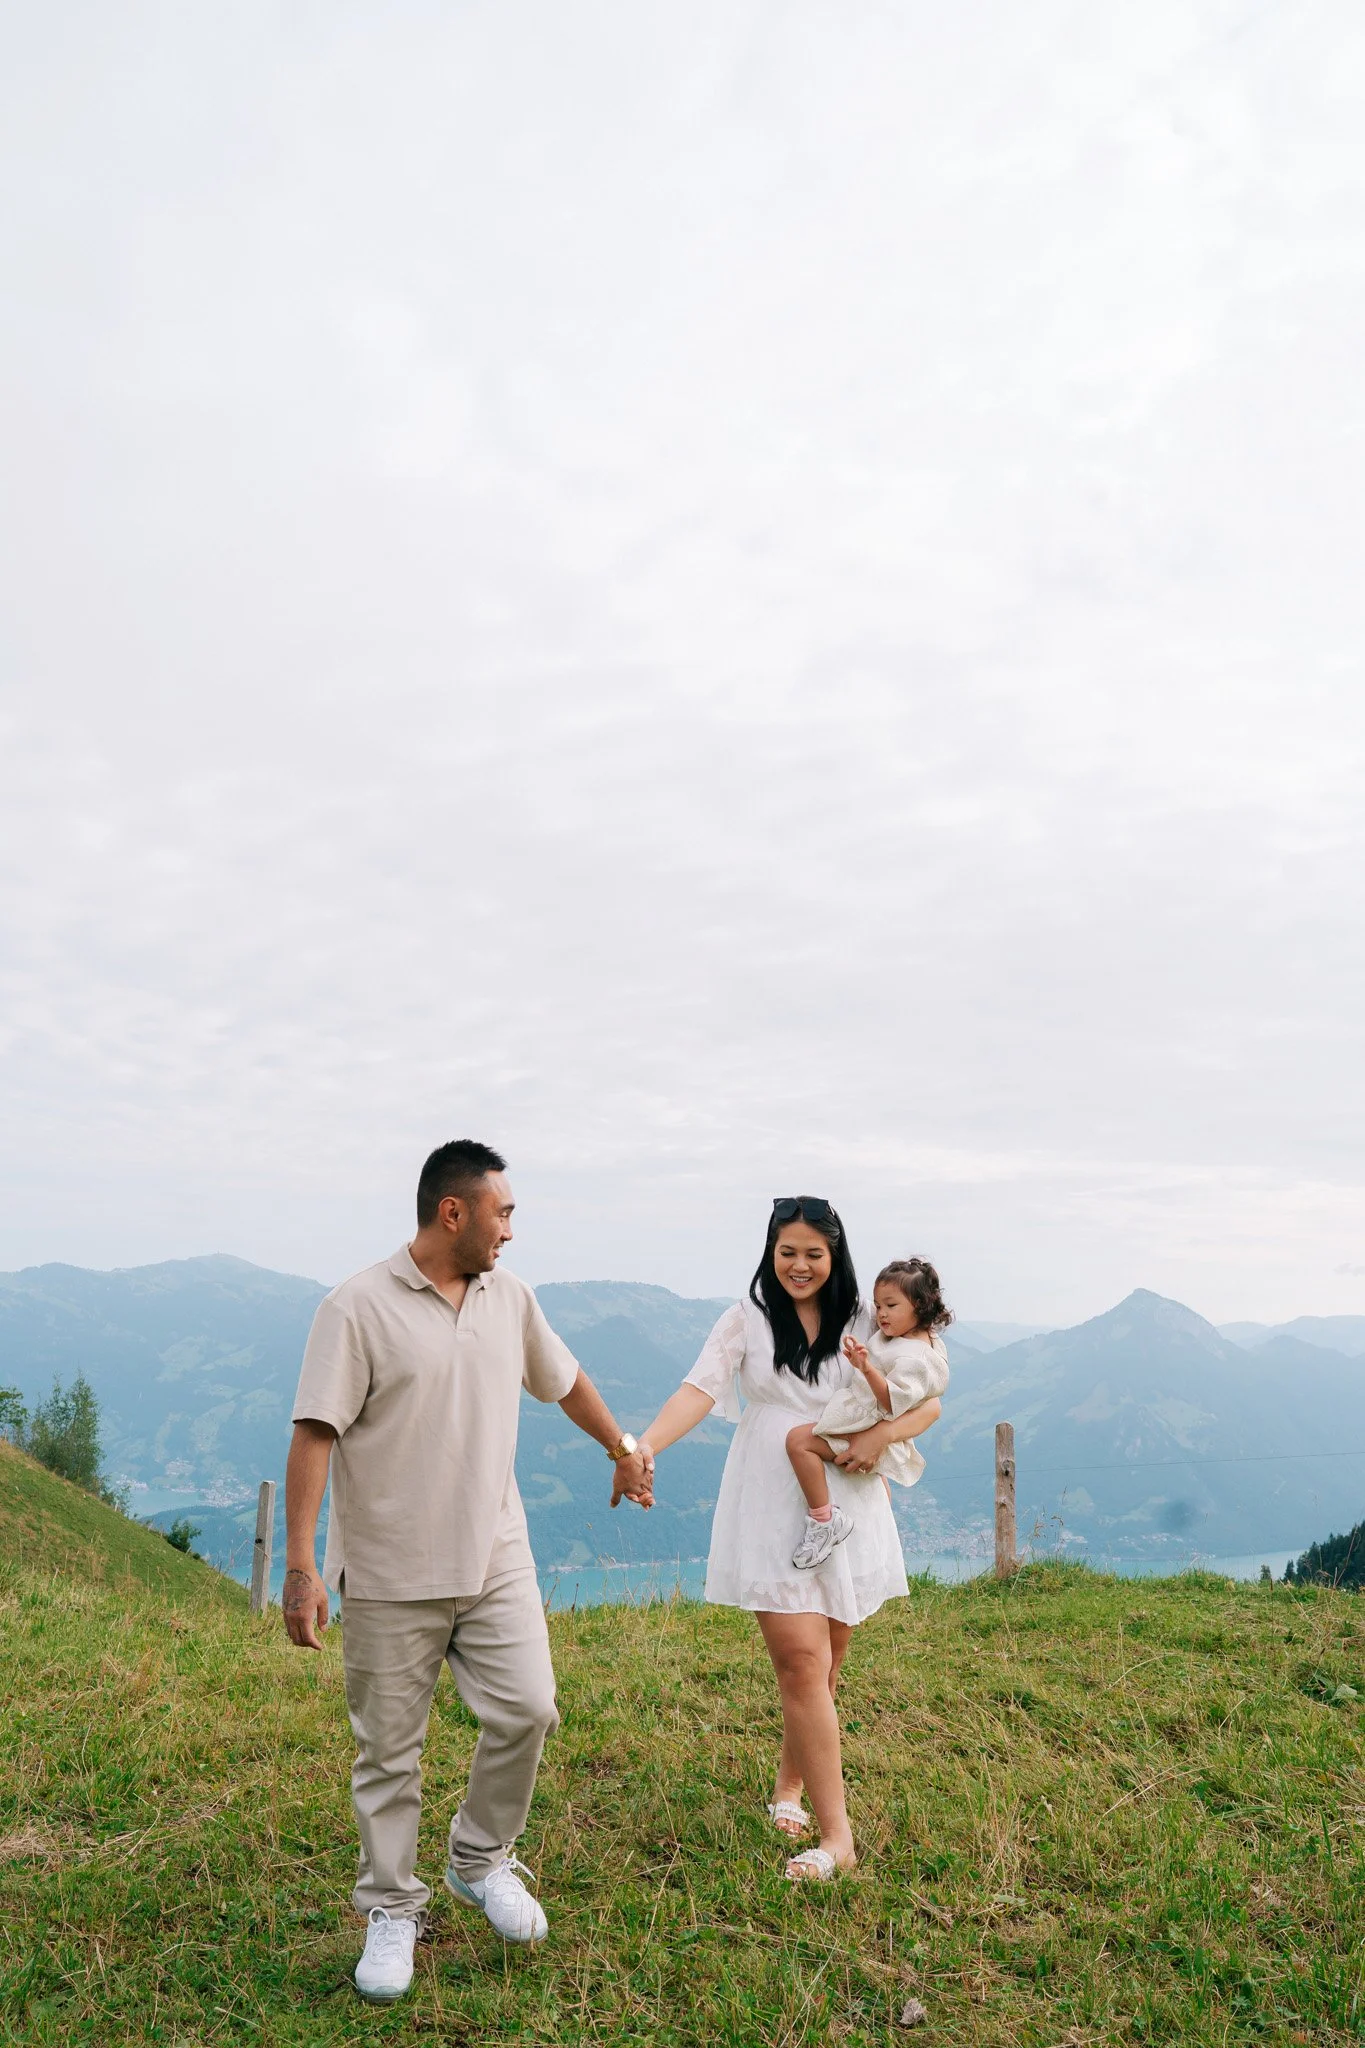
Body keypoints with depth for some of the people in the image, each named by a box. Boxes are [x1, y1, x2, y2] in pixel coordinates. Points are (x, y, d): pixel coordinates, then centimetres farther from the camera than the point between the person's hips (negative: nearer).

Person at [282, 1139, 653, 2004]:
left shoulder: (511, 1296, 5)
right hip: (390, 1575, -4)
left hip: (495, 1559, 4)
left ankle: (482, 1860, 25)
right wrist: (301, 1565, -19)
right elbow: (314, 1436, -15)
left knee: (528, 1708, -2)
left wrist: (624, 1450, 31)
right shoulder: (359, 1308, -13)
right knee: (390, 1750, 7)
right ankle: (393, 1911, 28)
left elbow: (565, 1379, 21)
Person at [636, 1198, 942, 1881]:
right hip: (772, 1512, -2)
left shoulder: (861, 1327, 5)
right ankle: (836, 1838, -2)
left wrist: (880, 1435, -15)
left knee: (821, 1667, 12)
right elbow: (700, 1389, -13)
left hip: (845, 1510, 3)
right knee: (804, 1666, -9)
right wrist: (645, 1445, -30)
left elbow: (927, 1402, 6)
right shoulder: (747, 1320, 0)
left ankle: (789, 1787, 36)